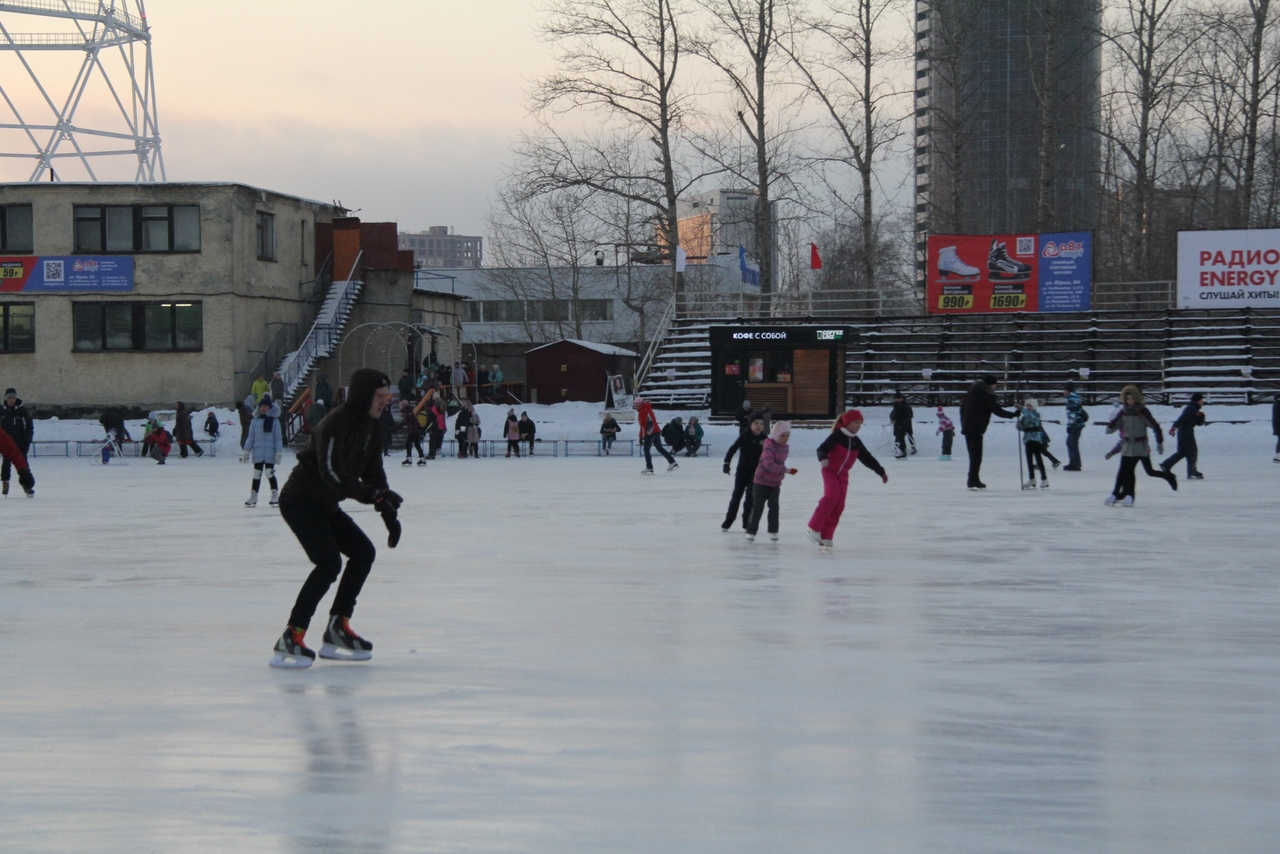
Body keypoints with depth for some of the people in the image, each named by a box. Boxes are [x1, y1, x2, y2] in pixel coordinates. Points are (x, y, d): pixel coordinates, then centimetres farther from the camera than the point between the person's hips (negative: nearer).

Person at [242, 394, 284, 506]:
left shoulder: (274, 421, -1)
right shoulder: (255, 421, 6)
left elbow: (278, 438, 0)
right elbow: (251, 437, 10)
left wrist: (279, 452, -5)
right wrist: (246, 451, 6)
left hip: (270, 453, -3)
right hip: (257, 452, 3)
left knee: (269, 473, -6)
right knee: (257, 474, 9)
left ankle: (275, 495, 3)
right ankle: (253, 496, 15)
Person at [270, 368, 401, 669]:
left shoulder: (371, 427, 5)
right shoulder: (336, 423, -24)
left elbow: (373, 472, 12)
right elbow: (331, 472, -34)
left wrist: (389, 513, 2)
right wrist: (372, 495, -41)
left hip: (325, 504, 10)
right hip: (299, 500, -10)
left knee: (364, 553, 9)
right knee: (329, 563, -21)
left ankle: (337, 629, 14)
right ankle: (291, 639, -21)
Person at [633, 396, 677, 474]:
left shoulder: (642, 412, -14)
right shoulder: (648, 409, 16)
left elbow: (643, 425, -19)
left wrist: (641, 437, -17)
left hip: (649, 433, -9)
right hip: (657, 431, 9)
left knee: (646, 450, 0)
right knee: (660, 448, 16)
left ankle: (649, 468, -3)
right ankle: (672, 462, 13)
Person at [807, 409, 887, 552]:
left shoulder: (856, 442, 9)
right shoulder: (837, 436, -11)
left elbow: (867, 458, 18)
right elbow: (823, 448, -23)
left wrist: (881, 472, 21)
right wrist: (823, 458, -46)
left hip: (843, 475, 6)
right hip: (830, 471, -6)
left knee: (838, 505, -2)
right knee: (831, 496, -27)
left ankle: (826, 537, 0)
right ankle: (814, 529, -23)